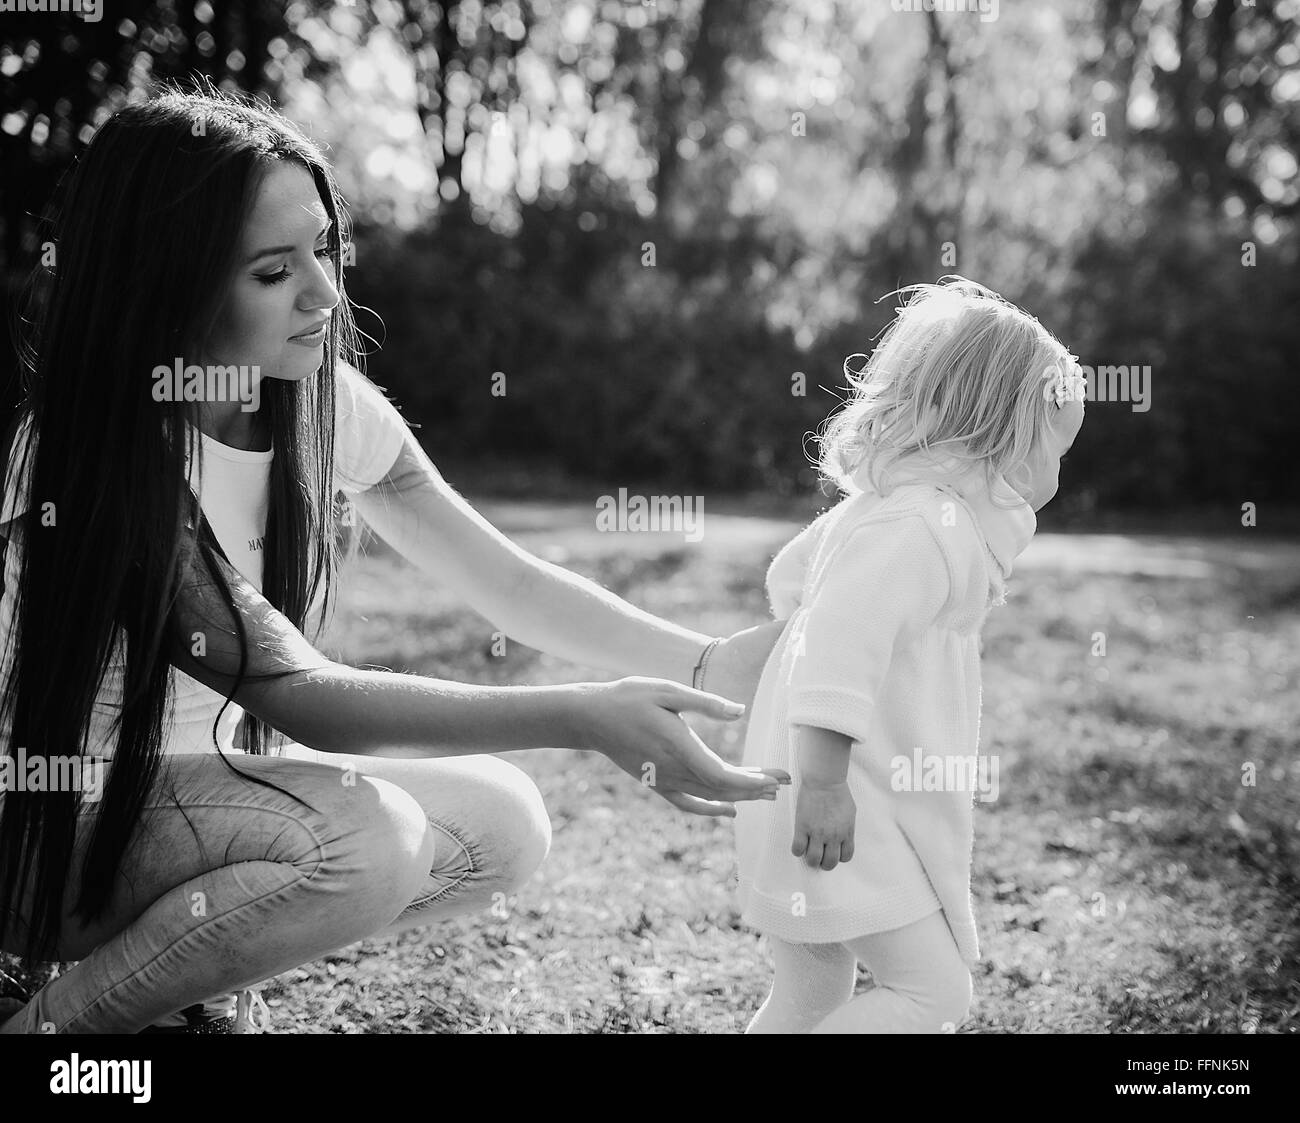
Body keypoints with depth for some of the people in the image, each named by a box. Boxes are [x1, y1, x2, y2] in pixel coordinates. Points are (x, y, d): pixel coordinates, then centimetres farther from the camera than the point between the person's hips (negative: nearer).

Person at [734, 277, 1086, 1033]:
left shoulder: (881, 502, 14)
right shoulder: (927, 525, -19)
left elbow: (789, 579, 27)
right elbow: (839, 635, -29)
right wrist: (824, 780, -31)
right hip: (842, 806, -10)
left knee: (815, 991, 16)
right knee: (935, 989, -10)